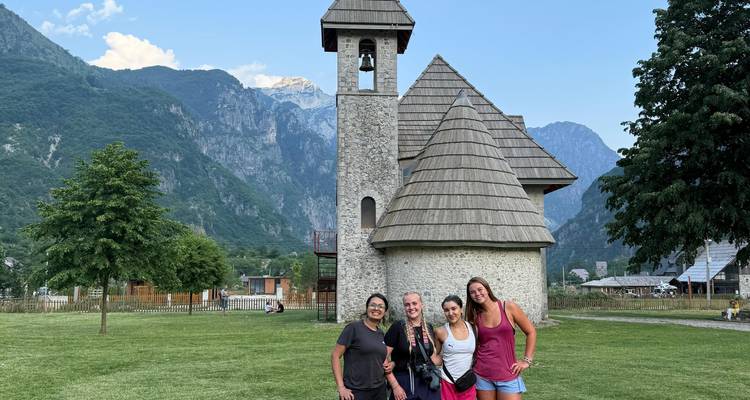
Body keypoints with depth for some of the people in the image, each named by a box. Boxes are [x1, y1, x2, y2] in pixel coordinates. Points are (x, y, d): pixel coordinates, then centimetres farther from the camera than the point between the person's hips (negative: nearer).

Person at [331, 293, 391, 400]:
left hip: (379, 390, 6)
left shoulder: (381, 334, 9)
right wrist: (341, 387, -16)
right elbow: (335, 356, -11)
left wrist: (388, 365, 3)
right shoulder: (354, 328, -9)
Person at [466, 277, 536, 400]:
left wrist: (527, 360, -1)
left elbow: (531, 332, 2)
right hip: (482, 375, 2)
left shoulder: (508, 308, -3)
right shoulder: (475, 317, 4)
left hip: (507, 374, -2)